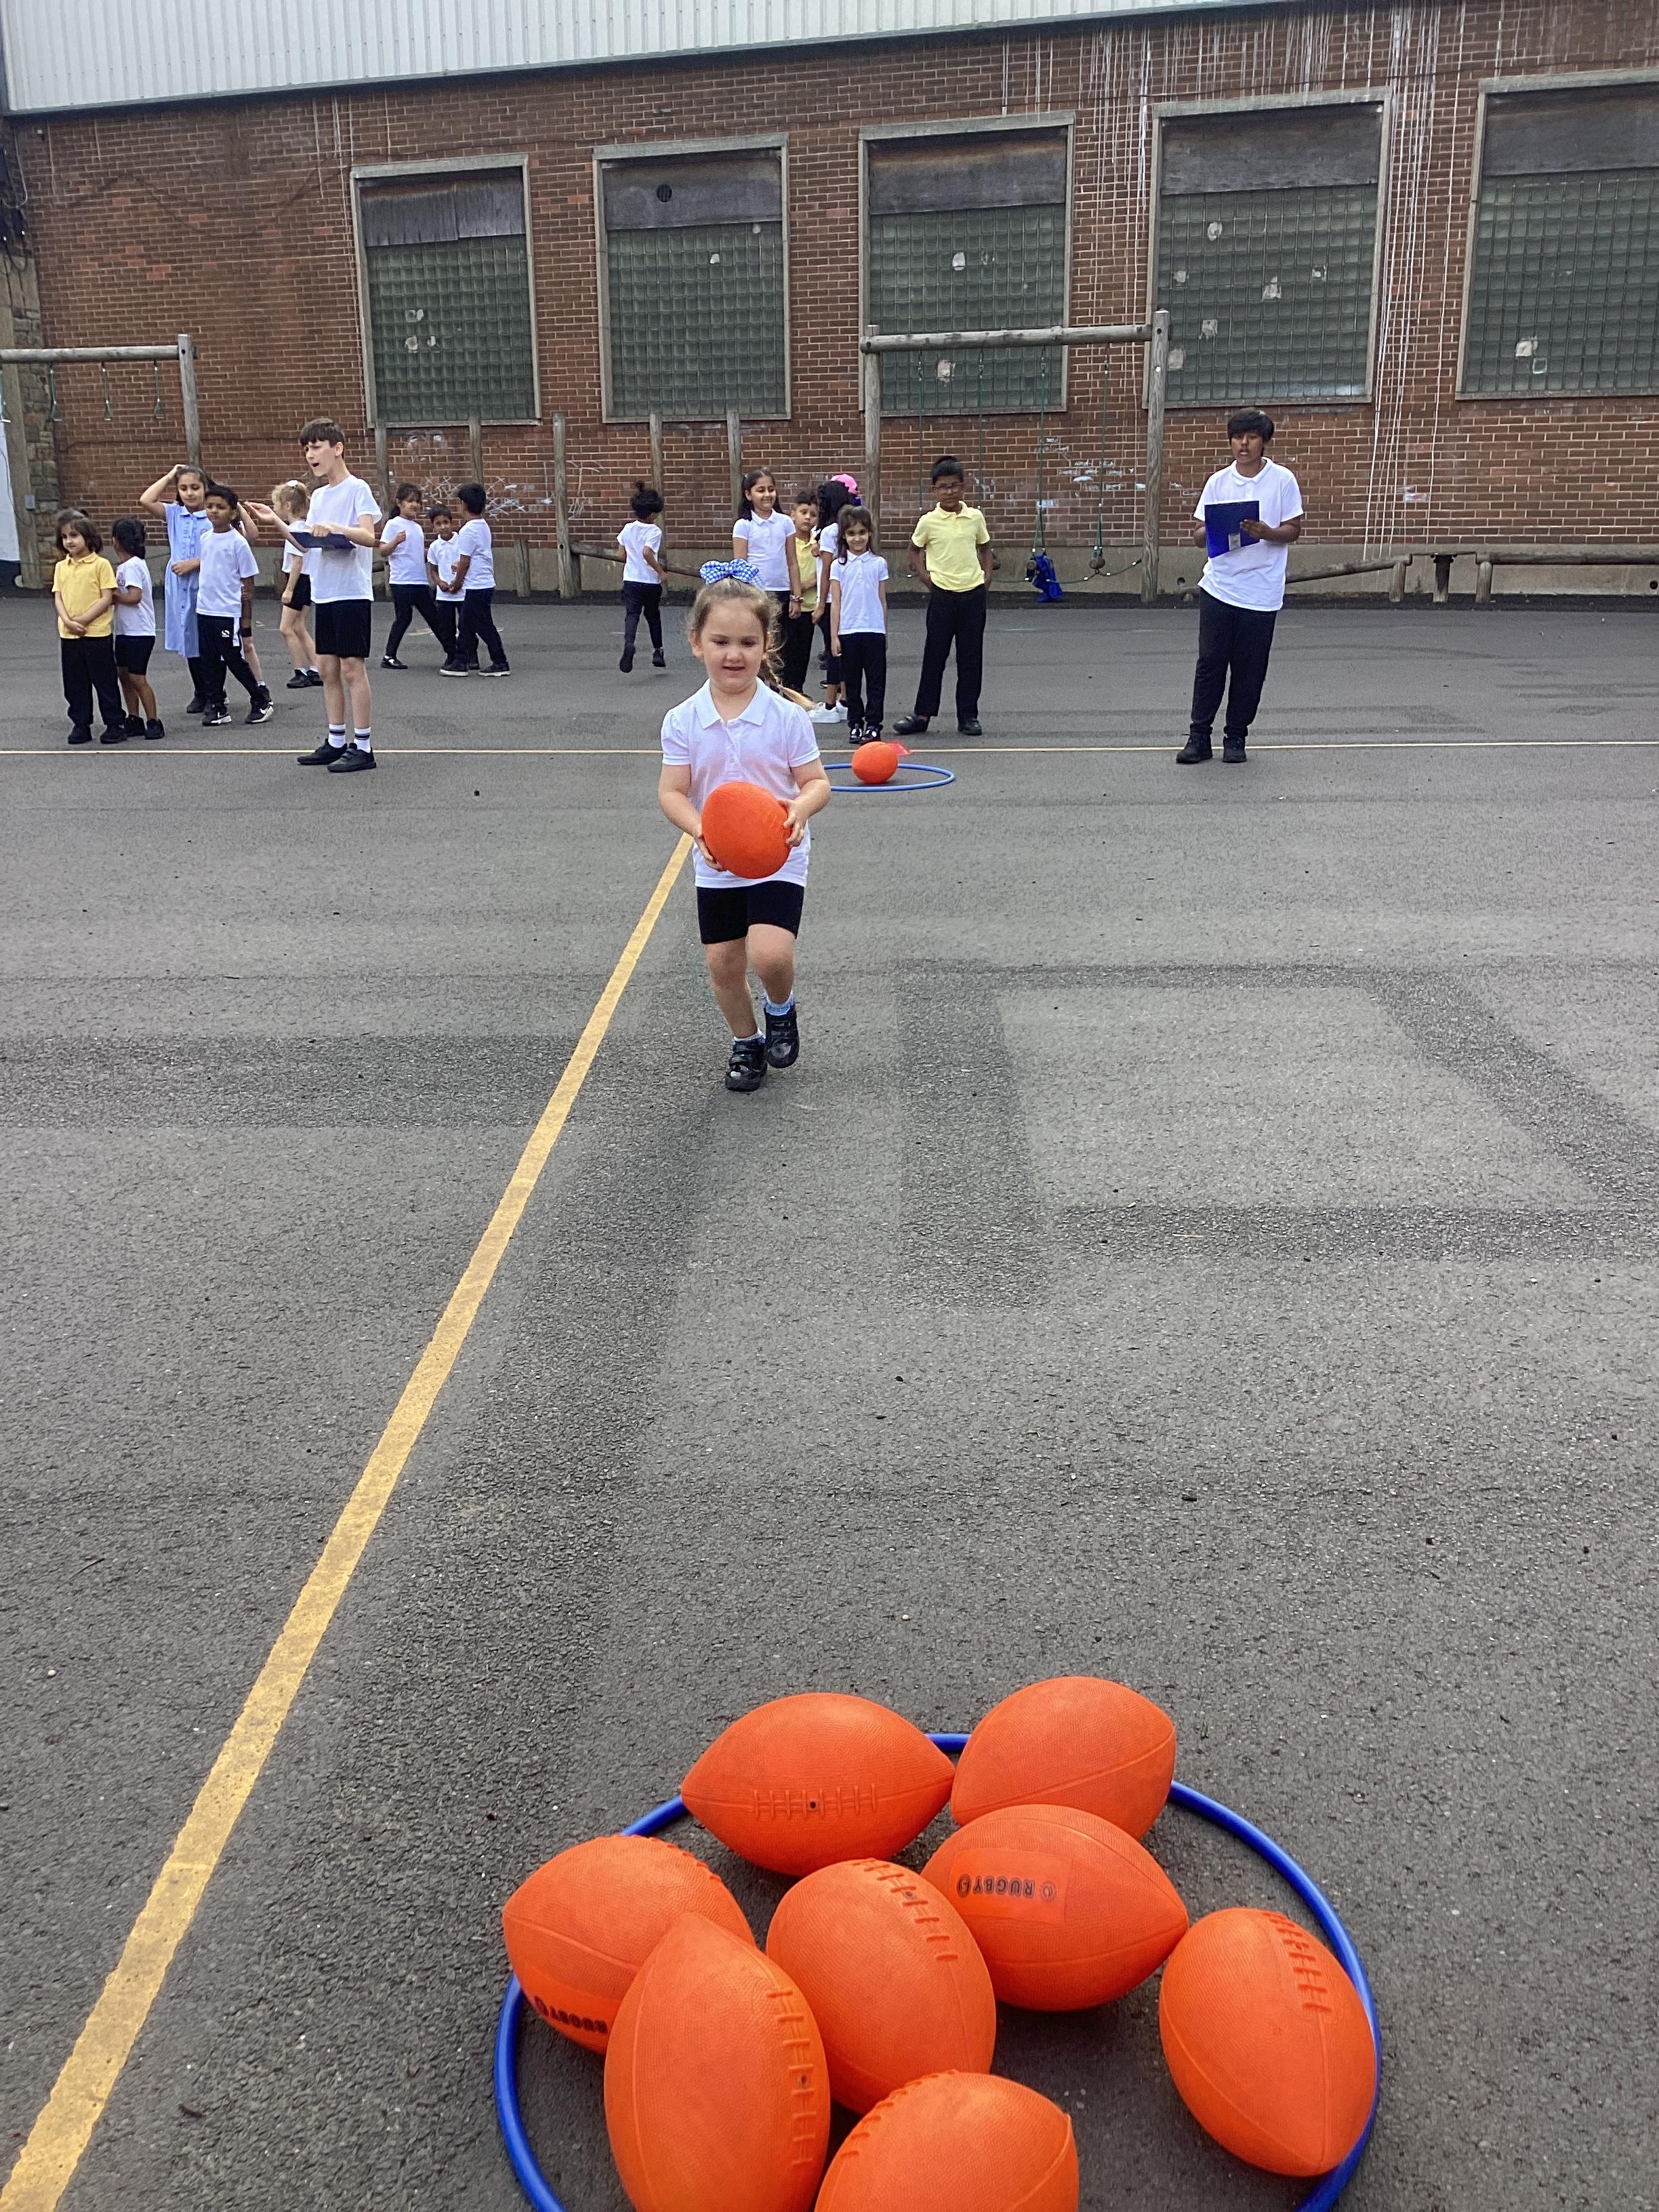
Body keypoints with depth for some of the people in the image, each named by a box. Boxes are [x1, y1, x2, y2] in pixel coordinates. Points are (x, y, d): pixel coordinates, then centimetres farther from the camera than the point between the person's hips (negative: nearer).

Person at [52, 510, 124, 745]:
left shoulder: (101, 565, -5)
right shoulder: (61, 567, 10)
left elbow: (107, 599, -10)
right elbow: (58, 598, 7)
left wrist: (83, 620, -15)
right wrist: (68, 622, -11)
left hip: (97, 634, -5)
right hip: (69, 635, 5)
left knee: (105, 681, 2)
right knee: (75, 684, 9)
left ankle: (115, 724, 11)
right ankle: (80, 724, 18)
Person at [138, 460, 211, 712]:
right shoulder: (174, 514, 7)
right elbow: (145, 501, -4)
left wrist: (193, 564, -15)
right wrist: (169, 477, 1)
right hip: (180, 588, 5)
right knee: (190, 643, 12)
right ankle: (199, 694, 23)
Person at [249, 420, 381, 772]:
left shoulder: (357, 489, -7)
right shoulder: (318, 496, 16)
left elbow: (370, 536, -19)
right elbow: (306, 544, 16)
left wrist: (336, 528, -33)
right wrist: (277, 522, 7)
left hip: (352, 592, -8)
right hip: (324, 594, 8)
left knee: (352, 667, -6)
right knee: (328, 668, 10)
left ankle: (363, 746, -1)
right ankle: (336, 742, 18)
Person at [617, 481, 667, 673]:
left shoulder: (627, 529, 2)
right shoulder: (655, 531, -14)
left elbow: (623, 556, 10)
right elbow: (647, 553, -28)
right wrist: (661, 571, -17)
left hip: (631, 580, 2)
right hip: (651, 582, -2)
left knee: (632, 614, -6)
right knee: (653, 615, 18)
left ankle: (628, 643, -37)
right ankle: (657, 652, 28)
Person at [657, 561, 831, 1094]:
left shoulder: (787, 716, -10)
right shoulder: (683, 721, -6)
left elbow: (817, 782, -5)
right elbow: (672, 793, -6)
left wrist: (800, 807, -27)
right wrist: (701, 829, -25)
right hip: (717, 865, 3)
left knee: (770, 955, -20)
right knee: (722, 963, 10)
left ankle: (781, 1010, 15)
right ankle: (746, 1043, 35)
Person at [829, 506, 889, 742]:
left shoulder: (879, 563, 4)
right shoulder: (839, 565, 3)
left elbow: (882, 600, 8)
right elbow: (836, 603, 2)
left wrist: (885, 633, 8)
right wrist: (834, 636, -2)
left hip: (874, 631, 0)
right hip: (848, 631, 0)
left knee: (876, 680, 0)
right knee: (852, 681, 7)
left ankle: (873, 724, 5)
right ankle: (856, 724, 16)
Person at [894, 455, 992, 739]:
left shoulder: (975, 517, 3)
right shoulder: (929, 522, -4)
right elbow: (915, 550, 10)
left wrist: (987, 577, 6)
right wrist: (924, 576, -3)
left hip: (974, 592, 2)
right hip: (942, 594, -2)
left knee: (971, 657, 5)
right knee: (935, 654, 1)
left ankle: (968, 715, 12)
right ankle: (922, 713, 9)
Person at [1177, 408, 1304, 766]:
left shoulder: (1282, 480, 0)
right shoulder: (1218, 482, 7)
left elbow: (1294, 531, 0)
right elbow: (1198, 533, 7)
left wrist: (1265, 532, -18)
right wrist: (1213, 531, -16)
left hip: (1261, 592, -2)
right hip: (1218, 587, 2)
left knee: (1249, 669, 4)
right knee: (1210, 663, 1)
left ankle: (1236, 737, 15)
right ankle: (1199, 736, 8)